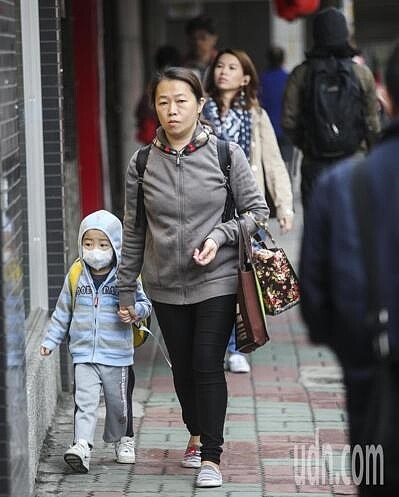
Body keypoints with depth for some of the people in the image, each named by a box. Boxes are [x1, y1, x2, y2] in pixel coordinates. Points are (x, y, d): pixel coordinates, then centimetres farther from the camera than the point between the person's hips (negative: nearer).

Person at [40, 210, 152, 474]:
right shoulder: (76, 276, 3)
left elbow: (143, 303, 1)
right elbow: (63, 312, 13)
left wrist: (136, 311, -22)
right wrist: (51, 340, 12)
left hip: (117, 355, -1)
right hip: (84, 354, 1)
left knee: (119, 402, 12)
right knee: (85, 400, -13)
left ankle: (123, 440, 34)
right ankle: (82, 446, -20)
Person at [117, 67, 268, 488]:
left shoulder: (226, 154, -6)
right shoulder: (142, 165, 0)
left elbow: (257, 211, 1)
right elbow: (133, 232, 7)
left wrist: (220, 235, -16)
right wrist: (126, 291, 9)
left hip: (216, 281, -3)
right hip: (166, 286, 3)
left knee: (208, 366, -8)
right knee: (182, 368, 14)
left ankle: (211, 457, 1)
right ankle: (197, 434, 38)